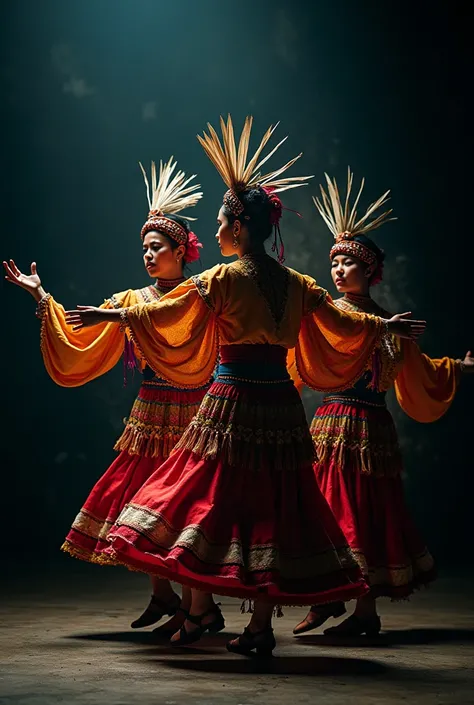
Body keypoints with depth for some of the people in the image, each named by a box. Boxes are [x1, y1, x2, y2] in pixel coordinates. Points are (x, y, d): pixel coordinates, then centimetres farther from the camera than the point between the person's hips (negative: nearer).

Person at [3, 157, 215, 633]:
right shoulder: (130, 301, 8)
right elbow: (78, 343, 4)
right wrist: (41, 298, 0)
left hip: (193, 415, -4)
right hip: (149, 416, 4)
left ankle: (191, 604, 8)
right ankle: (162, 594, 24)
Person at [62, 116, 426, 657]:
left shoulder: (224, 278, -6)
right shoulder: (297, 285, 8)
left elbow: (165, 313, -4)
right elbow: (342, 322, 19)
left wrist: (111, 314, 6)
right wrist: (388, 326, 36)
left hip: (233, 400, -5)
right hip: (280, 404, 5)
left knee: (208, 496, 7)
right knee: (272, 504, 6)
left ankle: (201, 608, 8)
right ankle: (261, 625, 6)